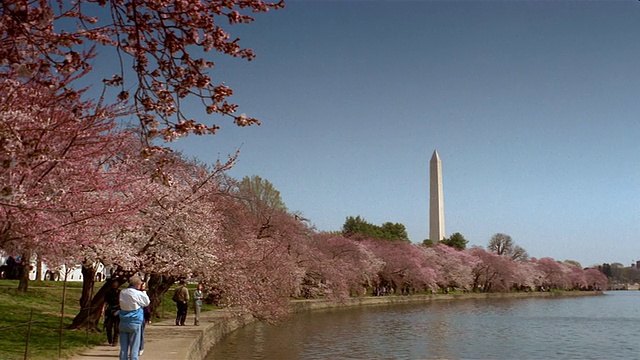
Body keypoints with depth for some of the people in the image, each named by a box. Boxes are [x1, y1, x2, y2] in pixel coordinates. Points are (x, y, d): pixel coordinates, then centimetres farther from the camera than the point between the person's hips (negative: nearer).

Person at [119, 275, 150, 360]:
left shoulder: (122, 292, 3)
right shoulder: (138, 294, -13)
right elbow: (147, 302, 1)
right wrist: (143, 291, 7)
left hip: (123, 322, 5)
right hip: (134, 323, -5)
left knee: (123, 347, 9)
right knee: (134, 347, 3)